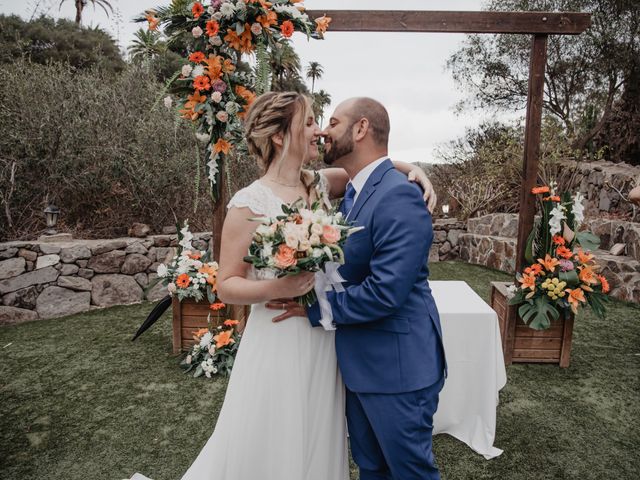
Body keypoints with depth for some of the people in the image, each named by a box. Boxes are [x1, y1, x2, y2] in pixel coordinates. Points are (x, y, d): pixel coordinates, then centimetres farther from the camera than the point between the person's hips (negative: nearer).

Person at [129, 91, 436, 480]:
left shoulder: (321, 185, 2)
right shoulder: (250, 203, -14)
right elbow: (227, 286, -10)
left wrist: (411, 169, -2)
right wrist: (276, 288, -27)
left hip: (326, 344, 6)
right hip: (280, 347, -6)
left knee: (320, 448, 22)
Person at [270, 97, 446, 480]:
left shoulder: (399, 197, -22)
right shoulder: (353, 193, 8)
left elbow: (385, 291, -28)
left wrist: (315, 307, -17)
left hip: (397, 365, -9)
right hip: (359, 362, 9)